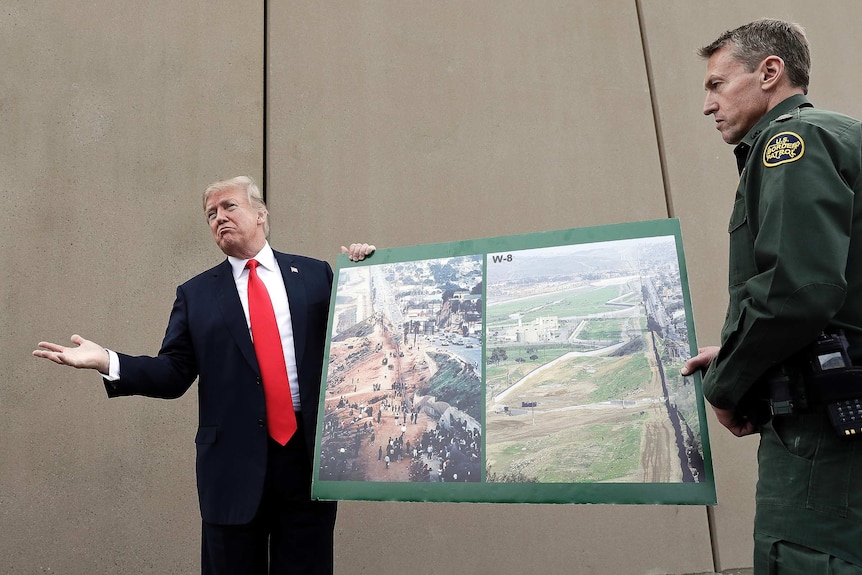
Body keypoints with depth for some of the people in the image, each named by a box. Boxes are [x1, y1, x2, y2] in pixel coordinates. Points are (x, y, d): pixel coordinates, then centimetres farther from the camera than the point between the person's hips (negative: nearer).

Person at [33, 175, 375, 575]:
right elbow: (174, 374, 4)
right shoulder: (195, 294, 9)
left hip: (309, 454, 0)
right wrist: (107, 361, -9)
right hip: (233, 462, 1)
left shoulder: (315, 275, 6)